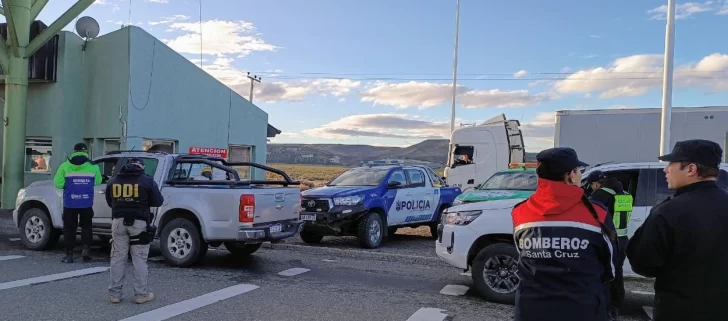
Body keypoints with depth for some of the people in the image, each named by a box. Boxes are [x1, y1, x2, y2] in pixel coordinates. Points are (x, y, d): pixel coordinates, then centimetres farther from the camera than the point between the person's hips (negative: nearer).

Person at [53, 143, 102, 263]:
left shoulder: (65, 166, -3)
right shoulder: (93, 166, -1)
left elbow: (58, 184, -5)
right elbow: (97, 182, 5)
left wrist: (69, 185, 13)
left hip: (70, 203, -1)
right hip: (87, 203, 1)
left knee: (69, 228, 8)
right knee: (86, 226, 18)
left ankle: (69, 254, 9)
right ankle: (86, 249, 5)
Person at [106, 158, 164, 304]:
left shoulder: (113, 181, 9)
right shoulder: (147, 181, -3)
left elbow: (109, 202, 18)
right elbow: (158, 202, 1)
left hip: (119, 222, 3)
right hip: (139, 223, -3)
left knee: (118, 258, 11)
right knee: (139, 259, 2)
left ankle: (115, 294, 14)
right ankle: (141, 294, 6)